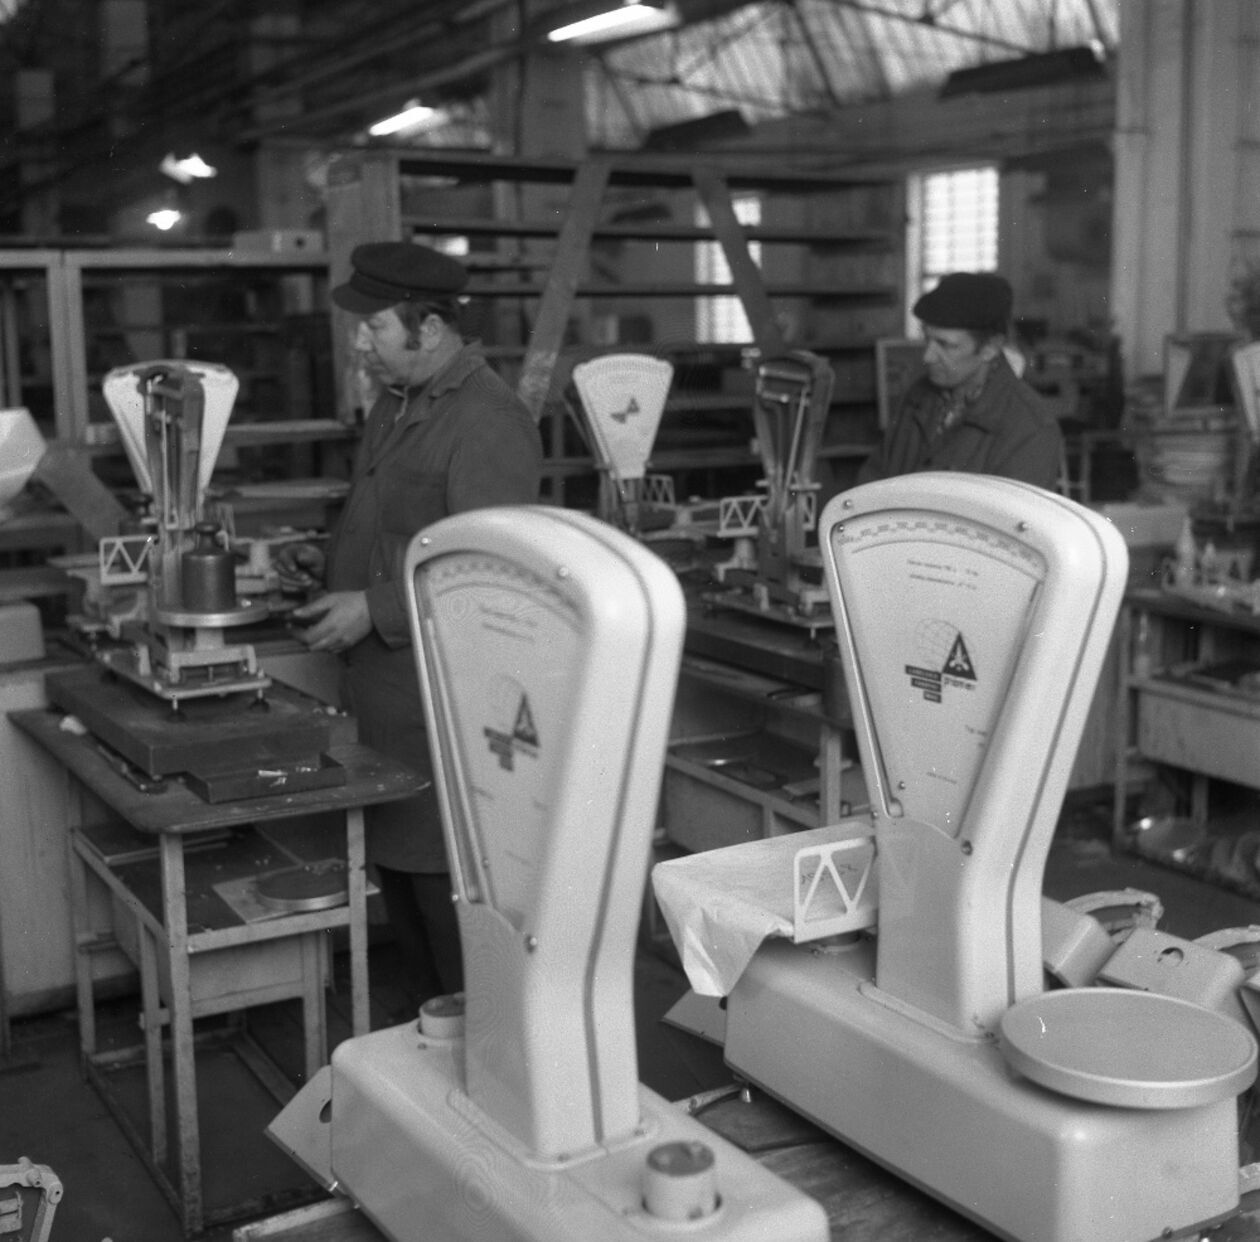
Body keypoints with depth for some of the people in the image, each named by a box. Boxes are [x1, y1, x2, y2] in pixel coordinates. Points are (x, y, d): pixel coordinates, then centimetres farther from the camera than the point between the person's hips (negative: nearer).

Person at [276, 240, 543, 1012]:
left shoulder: (488, 422, -16)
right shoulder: (397, 407, 14)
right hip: (384, 688, 9)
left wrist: (372, 610, -21)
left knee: (443, 874, -1)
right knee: (393, 861, 16)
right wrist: (326, 564, 9)